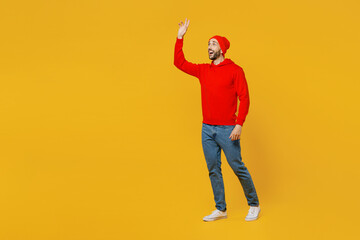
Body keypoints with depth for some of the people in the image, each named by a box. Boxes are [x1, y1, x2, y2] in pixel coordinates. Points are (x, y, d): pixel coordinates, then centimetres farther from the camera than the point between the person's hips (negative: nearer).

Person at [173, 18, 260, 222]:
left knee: (238, 167, 0)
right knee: (213, 170, 7)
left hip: (227, 129, -5)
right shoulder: (203, 70, 11)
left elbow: (244, 98, -9)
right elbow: (179, 63, 13)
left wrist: (239, 125, -17)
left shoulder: (235, 70, -5)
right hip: (207, 129, 6)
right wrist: (180, 37, 6)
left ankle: (254, 205, 16)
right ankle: (220, 210, 17)